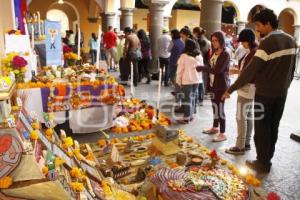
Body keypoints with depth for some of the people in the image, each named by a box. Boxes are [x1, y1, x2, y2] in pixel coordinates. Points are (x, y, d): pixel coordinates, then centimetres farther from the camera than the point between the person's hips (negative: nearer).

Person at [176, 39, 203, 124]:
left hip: (187, 80, -5)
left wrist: (179, 81, -2)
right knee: (193, 97, 14)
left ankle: (186, 117, 2)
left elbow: (180, 70, -10)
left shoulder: (184, 56, -12)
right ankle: (191, 115, 22)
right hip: (196, 79, 5)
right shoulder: (199, 56, 4)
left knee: (187, 98, -1)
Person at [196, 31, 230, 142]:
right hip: (214, 83, 8)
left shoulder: (225, 54, -15)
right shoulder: (214, 52, 11)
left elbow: (218, 70, -23)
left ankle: (222, 133, 7)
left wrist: (202, 68, -22)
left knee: (220, 108, -4)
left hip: (222, 85, -8)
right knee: (215, 105, 17)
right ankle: (215, 127, 32)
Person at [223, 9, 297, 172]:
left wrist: (231, 89, -16)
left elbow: (251, 70, -21)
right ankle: (267, 159, 28)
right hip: (282, 92, 7)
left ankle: (262, 163, 14)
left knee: (262, 128, 5)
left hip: (265, 93, -7)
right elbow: (291, 68, 12)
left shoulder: (267, 43, -19)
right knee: (273, 127, 16)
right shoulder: (291, 41, 5)